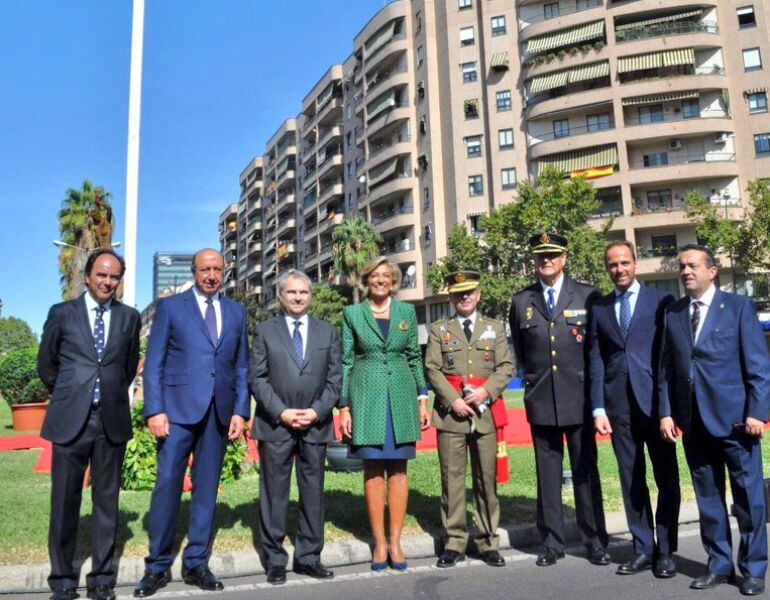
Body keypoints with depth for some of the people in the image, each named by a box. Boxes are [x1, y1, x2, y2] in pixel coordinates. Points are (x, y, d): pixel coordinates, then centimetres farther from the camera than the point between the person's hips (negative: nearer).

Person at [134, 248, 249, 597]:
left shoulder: (236, 311, 13)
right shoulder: (170, 306, 5)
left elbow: (242, 366, 12)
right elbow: (153, 363, 0)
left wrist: (240, 411, 2)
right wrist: (155, 410, -9)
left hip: (220, 412, 3)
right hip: (178, 408, -3)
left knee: (207, 487, 8)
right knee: (167, 484, -2)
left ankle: (196, 563, 19)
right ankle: (157, 566, 12)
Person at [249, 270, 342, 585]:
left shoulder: (328, 332, 10)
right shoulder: (264, 331, 5)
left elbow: (335, 379, 6)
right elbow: (256, 378, -1)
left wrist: (317, 411, -8)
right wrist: (282, 412, -11)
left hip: (316, 425, 2)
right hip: (275, 425, -2)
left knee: (313, 493, 8)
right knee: (274, 494, 5)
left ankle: (308, 556, 21)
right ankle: (275, 559, 18)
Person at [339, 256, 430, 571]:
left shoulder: (407, 311, 9)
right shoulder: (352, 313, 4)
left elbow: (415, 357, 11)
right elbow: (345, 362, 3)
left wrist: (423, 399, 6)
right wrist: (344, 407, -2)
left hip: (401, 396, 2)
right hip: (367, 396, -1)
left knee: (398, 469, 4)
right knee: (373, 470, 2)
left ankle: (395, 542, 14)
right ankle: (379, 543, 13)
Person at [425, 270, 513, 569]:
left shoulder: (495, 328, 13)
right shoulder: (439, 330, 9)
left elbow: (506, 367, 6)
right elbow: (432, 369, 1)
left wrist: (486, 391, -11)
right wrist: (454, 400, -11)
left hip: (485, 413, 1)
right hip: (450, 413, -1)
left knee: (487, 479, 5)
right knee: (451, 479, 2)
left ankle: (488, 542, 16)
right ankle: (454, 542, 12)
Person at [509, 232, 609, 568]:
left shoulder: (588, 295, 2)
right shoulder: (521, 302, 7)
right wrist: (532, 378, 9)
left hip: (579, 396, -1)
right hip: (540, 400, 2)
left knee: (586, 470, 6)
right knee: (547, 472, 8)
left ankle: (595, 540, 19)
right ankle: (552, 542, 18)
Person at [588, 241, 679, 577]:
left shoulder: (661, 301, 4)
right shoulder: (599, 308, 12)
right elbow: (596, 360, 8)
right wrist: (598, 408, 1)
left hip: (655, 400, -2)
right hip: (619, 405, 3)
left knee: (666, 477, 4)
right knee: (631, 480, 8)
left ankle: (666, 551, 16)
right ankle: (643, 550, 19)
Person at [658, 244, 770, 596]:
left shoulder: (738, 306, 0)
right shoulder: (672, 313, 10)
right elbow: (666, 368, 10)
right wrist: (666, 412, 3)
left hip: (734, 418, -3)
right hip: (694, 422, 4)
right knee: (708, 499, 12)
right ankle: (719, 565, 25)